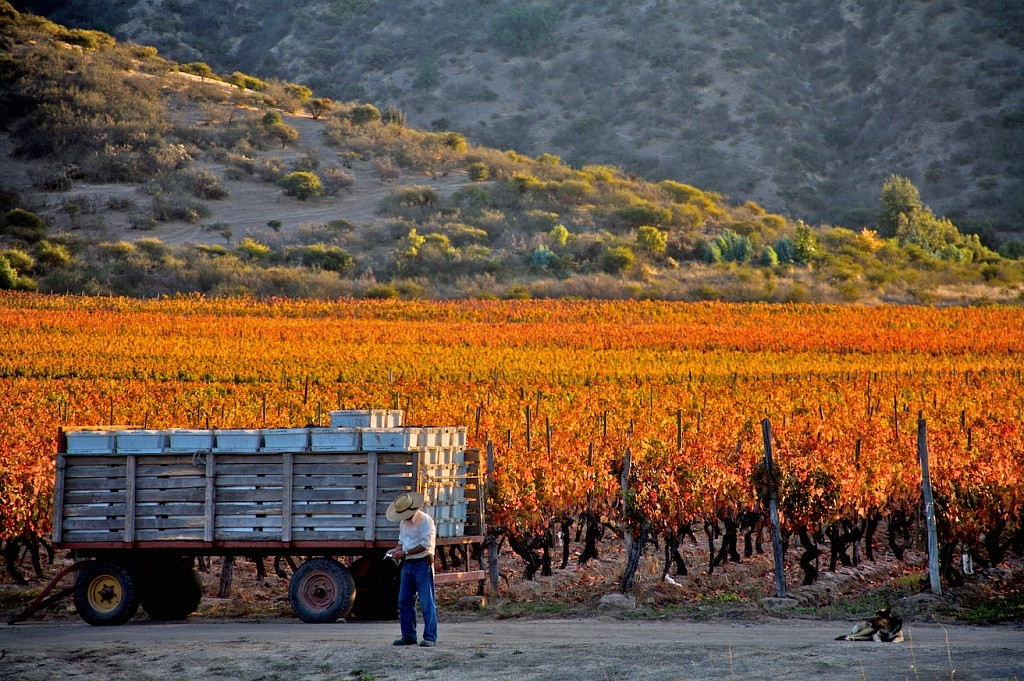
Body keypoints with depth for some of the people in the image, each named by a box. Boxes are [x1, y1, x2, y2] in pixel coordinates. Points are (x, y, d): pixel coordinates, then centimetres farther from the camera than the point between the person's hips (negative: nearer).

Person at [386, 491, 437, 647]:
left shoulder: (425, 521, -11)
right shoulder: (403, 523, 16)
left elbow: (426, 545, -17)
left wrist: (405, 553, -17)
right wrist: (396, 550, 6)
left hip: (423, 565, -9)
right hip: (408, 565, 9)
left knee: (427, 602, -7)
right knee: (404, 602, 7)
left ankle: (430, 637, -6)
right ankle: (408, 636, 13)